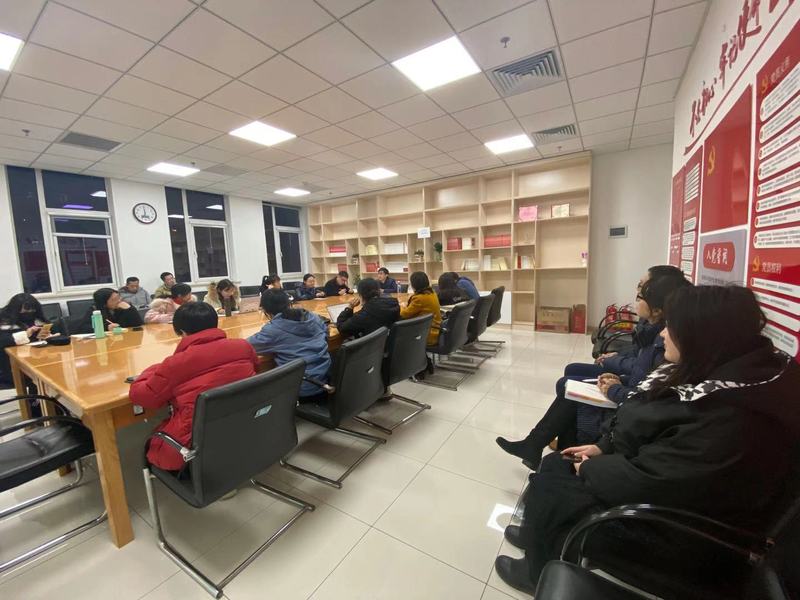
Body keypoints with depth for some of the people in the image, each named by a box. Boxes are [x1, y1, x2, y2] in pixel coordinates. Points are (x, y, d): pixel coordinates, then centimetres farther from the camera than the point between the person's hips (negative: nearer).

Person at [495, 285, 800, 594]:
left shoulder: (728, 416, -34)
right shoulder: (720, 374, -2)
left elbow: (647, 481, -30)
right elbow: (647, 424, 8)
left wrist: (588, 469, -14)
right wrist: (603, 447, 3)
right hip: (661, 487, 8)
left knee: (549, 484, -5)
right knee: (554, 465, 6)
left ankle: (540, 573, 22)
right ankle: (540, 533, 30)